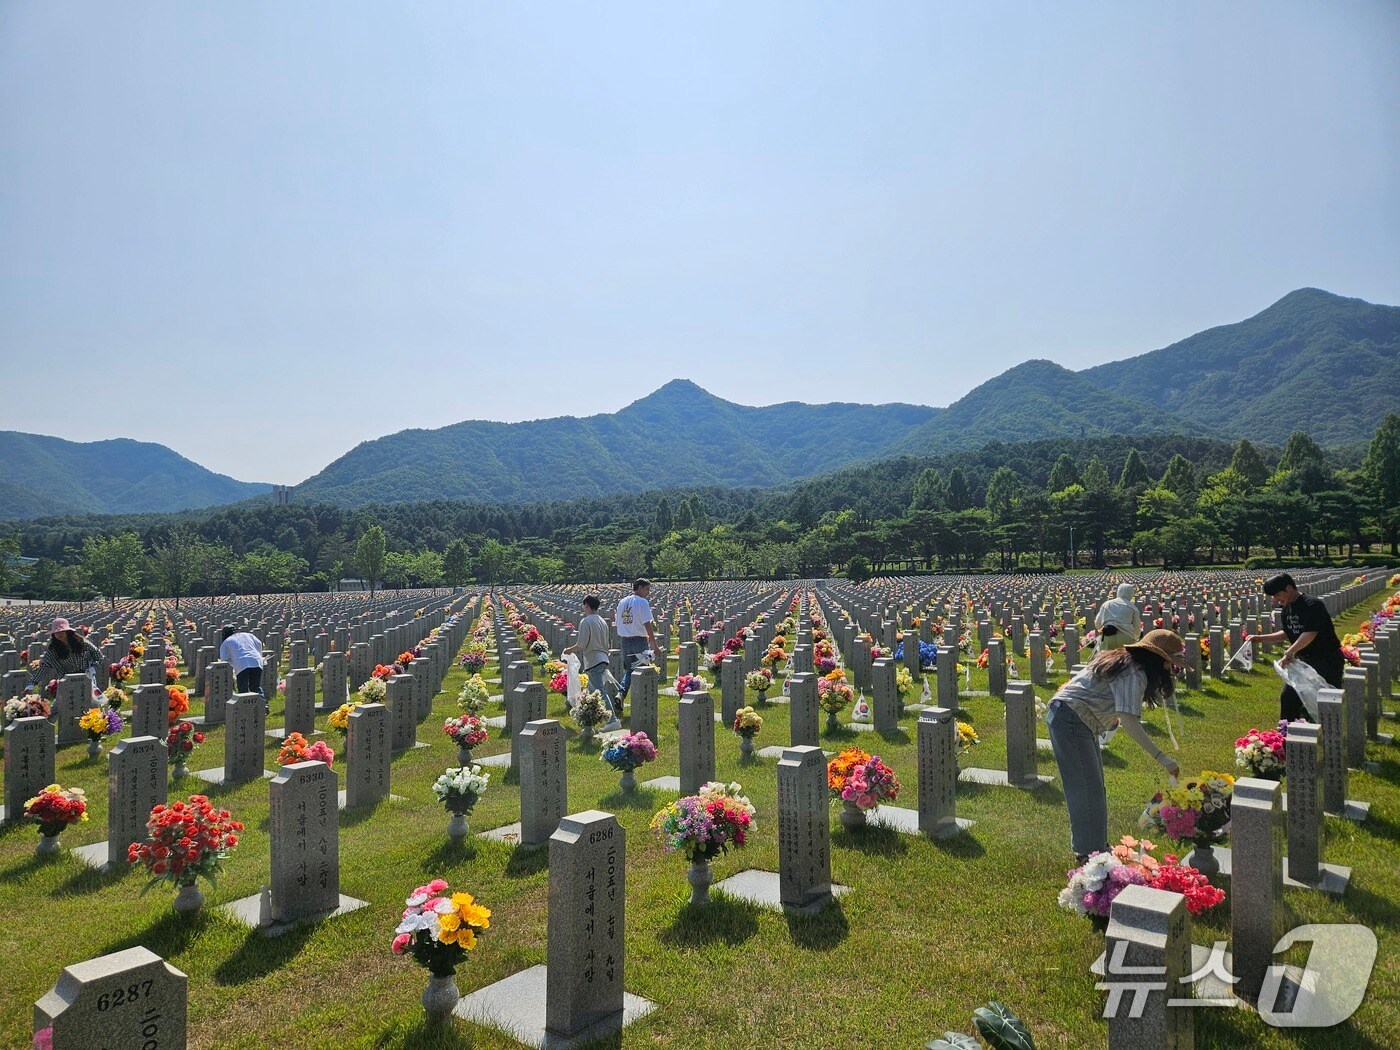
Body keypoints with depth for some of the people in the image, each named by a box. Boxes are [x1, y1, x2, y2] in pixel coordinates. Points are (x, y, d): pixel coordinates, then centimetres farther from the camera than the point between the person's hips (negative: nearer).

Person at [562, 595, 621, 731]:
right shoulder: (603, 622, 13)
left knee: (600, 691, -10)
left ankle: (613, 720, -16)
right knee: (592, 689, 21)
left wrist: (570, 650, 3)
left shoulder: (585, 621, -12)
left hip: (593, 661, -9)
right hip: (603, 658, 9)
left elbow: (581, 645, -16)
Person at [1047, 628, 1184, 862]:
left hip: (1061, 716, 10)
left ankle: (1095, 846, 29)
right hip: (1071, 722, -10)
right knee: (1087, 789, -3)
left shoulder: (1122, 660, 11)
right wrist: (1161, 758, -29)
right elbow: (1129, 722, -29)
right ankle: (1090, 852, 6)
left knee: (1093, 787, 18)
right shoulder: (1134, 674, -18)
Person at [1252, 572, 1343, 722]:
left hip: (1327, 660, -9)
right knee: (1288, 697, 11)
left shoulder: (1312, 605, -22)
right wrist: (1261, 638, 9)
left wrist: (1289, 653, -35)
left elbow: (1310, 634, -32)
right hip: (1303, 659, 9)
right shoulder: (1286, 609, 5)